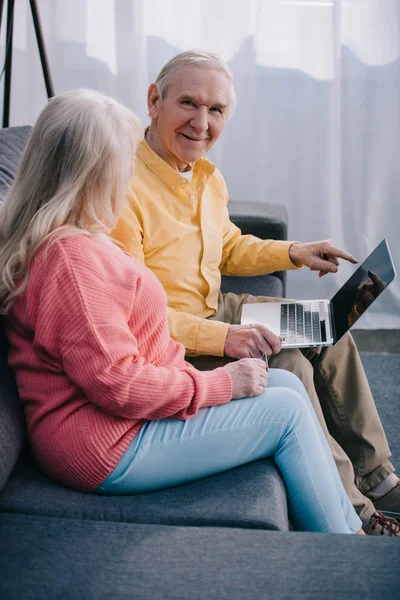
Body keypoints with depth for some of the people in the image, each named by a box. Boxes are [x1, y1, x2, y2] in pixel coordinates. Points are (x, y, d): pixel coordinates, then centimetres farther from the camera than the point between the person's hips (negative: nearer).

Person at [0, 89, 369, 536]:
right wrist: (220, 383, -16)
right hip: (107, 447, -11)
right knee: (288, 412, -7)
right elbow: (116, 383, -26)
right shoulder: (70, 258, -25)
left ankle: (351, 529, 16)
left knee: (287, 384, 8)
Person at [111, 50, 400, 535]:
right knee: (288, 367, -22)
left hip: (214, 310, 10)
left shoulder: (206, 175, 5)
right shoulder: (125, 189, -25)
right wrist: (221, 337, -31)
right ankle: (351, 516, -6)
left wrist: (293, 253, 8)